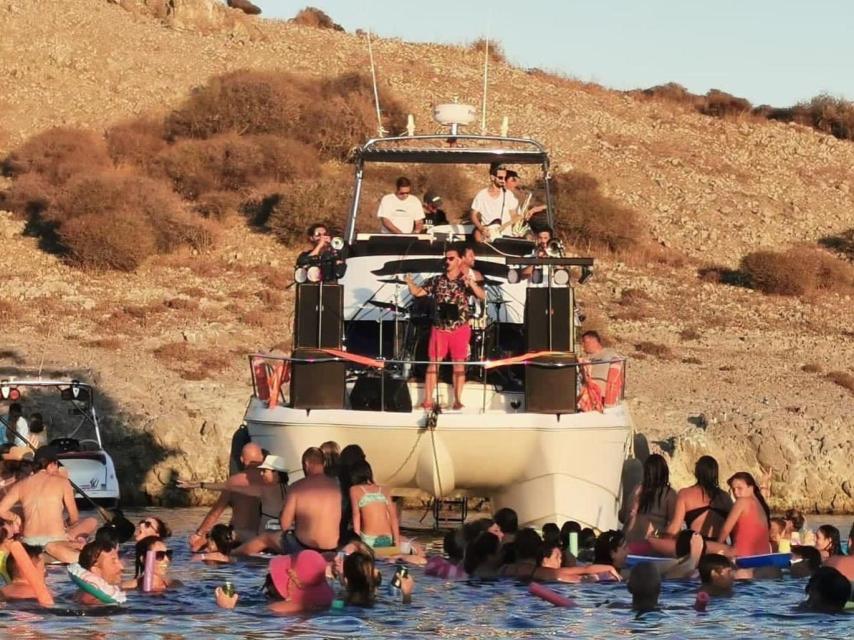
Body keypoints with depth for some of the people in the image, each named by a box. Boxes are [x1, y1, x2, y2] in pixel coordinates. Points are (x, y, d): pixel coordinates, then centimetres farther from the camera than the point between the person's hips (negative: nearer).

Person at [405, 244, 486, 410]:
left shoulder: (465, 281, -1)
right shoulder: (436, 281, 6)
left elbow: (482, 296, -11)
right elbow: (417, 292, 6)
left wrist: (472, 284, -28)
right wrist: (409, 281, -14)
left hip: (460, 328, -2)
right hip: (440, 328, 2)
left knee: (459, 364, 2)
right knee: (433, 363, -1)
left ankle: (457, 400, 7)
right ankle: (428, 400, 0)